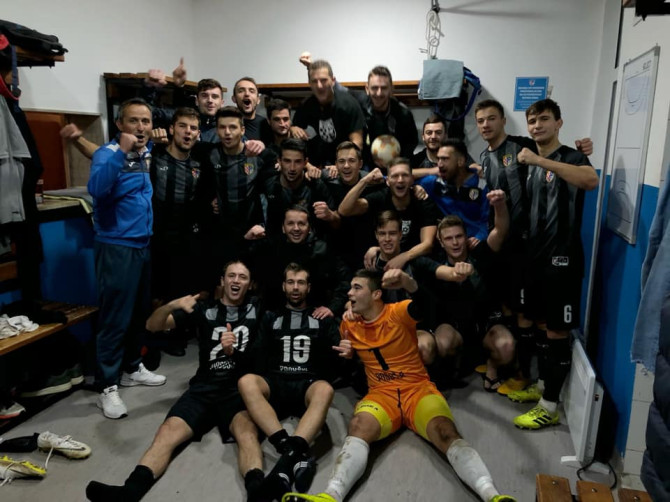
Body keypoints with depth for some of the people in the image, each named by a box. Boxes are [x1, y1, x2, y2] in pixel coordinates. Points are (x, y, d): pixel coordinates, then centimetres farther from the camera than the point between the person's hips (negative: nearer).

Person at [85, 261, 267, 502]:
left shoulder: (256, 308, 14)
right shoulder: (204, 309, 14)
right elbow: (152, 325, 8)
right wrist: (173, 305, -15)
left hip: (240, 390, -2)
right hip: (203, 389, 2)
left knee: (246, 430, -35)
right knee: (167, 433, -24)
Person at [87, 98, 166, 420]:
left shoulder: (148, 153, 8)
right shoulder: (108, 153, -12)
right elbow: (96, 189, -31)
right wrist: (121, 152, -36)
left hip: (143, 244, 7)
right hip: (115, 246, -7)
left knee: (140, 312, 16)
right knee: (115, 318, -4)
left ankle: (132, 369, 32)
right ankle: (107, 387, 8)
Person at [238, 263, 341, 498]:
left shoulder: (322, 319, 16)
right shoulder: (271, 318, 18)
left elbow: (335, 357, 7)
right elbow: (259, 356, 11)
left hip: (308, 385, -1)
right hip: (275, 384, 1)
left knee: (325, 389, -37)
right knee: (246, 381, -33)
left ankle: (288, 458, -54)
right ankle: (296, 454, -47)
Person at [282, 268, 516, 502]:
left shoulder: (399, 312, -4)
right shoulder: (349, 325, 9)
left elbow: (421, 301, -28)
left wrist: (406, 281, -51)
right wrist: (345, 355, 1)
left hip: (418, 389, -1)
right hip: (381, 394, 2)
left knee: (447, 434, -30)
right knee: (358, 428, -31)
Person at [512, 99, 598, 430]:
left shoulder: (571, 157, -7)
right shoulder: (531, 165, 15)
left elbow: (591, 180, -31)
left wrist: (540, 161, -31)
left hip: (561, 257, -7)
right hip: (536, 255, 8)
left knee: (557, 332, -1)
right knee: (541, 326, 17)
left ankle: (550, 406, 7)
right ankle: (543, 385, 32)